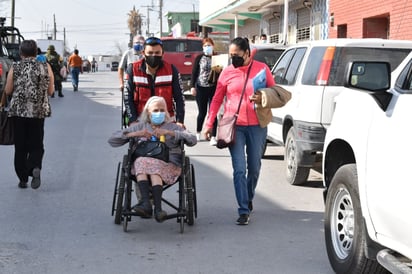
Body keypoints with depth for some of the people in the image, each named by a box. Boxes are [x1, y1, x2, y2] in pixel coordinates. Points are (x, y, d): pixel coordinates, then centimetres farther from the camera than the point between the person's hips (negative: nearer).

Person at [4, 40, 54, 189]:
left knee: (20, 146, 9)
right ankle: (35, 167, -17)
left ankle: (22, 179, 10)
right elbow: (50, 91, 3)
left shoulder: (15, 68, -4)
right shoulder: (46, 67, -2)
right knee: (36, 144, 10)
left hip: (18, 111, 0)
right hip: (39, 111, 0)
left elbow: (7, 90, 0)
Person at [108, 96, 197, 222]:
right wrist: (135, 134, 1)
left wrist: (169, 133, -5)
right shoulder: (140, 127, 25)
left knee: (154, 165, -35)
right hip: (141, 164, 1)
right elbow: (112, 140, 15)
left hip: (168, 165, -1)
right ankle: (146, 204, -48)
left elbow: (192, 139, 4)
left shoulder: (172, 127, 23)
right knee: (141, 161, -33)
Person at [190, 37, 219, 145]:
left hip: (214, 88, 0)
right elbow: (194, 72, 4)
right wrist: (192, 86, -2)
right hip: (201, 88, 0)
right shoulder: (199, 58, 4)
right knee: (202, 112, 7)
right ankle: (198, 132, 30)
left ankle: (213, 137, 2)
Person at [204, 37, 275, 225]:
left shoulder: (262, 69, 2)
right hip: (234, 126, -1)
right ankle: (244, 211, -5)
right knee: (239, 169, -8)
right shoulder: (227, 72, 4)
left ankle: (249, 198, 38)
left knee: (254, 167, 13)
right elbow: (217, 99, 9)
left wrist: (263, 98, -13)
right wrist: (209, 123, 5)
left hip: (257, 126, 1)